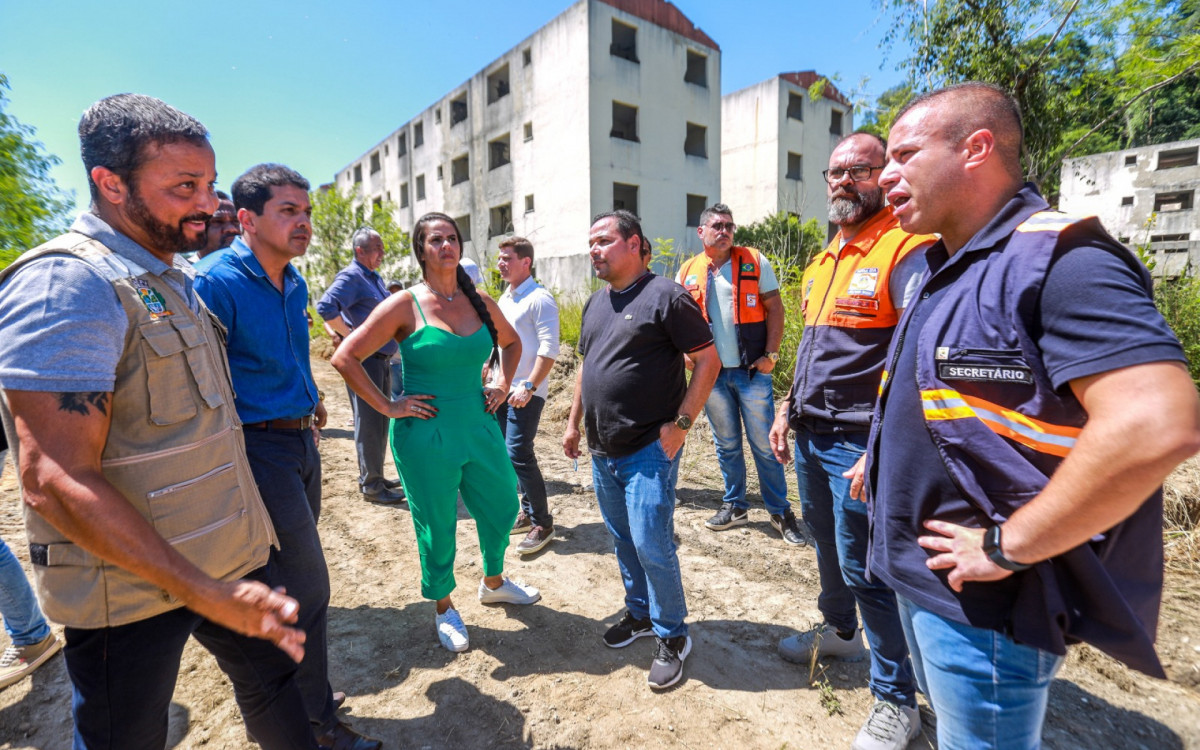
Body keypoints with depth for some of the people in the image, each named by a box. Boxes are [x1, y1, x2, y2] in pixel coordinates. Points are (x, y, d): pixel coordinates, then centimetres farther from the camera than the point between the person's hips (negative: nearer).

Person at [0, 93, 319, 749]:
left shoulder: (175, 279, 8)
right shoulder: (67, 282, -20)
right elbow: (55, 484, -26)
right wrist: (204, 592, -27)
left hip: (226, 559, 8)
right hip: (131, 589, -7)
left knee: (271, 679, 23)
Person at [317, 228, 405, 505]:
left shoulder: (375, 278, 17)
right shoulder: (351, 276, -11)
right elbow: (325, 306, -26)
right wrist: (350, 335, -20)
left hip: (381, 359, 9)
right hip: (364, 359, -9)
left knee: (379, 421, 16)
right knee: (369, 422, -3)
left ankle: (374, 476, 29)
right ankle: (371, 486, 7)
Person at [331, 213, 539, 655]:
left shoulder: (480, 302, 4)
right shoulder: (405, 306, -10)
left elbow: (511, 342, 22)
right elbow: (345, 358, -11)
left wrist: (501, 384, 9)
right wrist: (388, 406, -12)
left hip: (480, 428, 5)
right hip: (426, 437, -5)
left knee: (502, 507, 16)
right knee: (437, 527, 10)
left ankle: (493, 583, 44)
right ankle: (444, 609, 36)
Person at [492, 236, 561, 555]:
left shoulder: (539, 299, -11)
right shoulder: (504, 298, 15)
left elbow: (549, 349, -18)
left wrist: (528, 387, -22)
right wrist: (492, 377, 15)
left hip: (526, 392, -9)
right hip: (503, 389, 9)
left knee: (519, 454, -10)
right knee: (510, 453, 12)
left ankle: (542, 523, 3)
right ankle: (529, 510, 27)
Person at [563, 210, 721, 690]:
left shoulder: (665, 296, -11)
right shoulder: (596, 303, 13)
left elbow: (708, 360, -12)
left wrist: (681, 423, -17)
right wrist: (574, 423, 17)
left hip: (650, 450, -7)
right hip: (603, 452, 8)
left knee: (652, 546, -4)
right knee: (623, 540, 18)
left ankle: (672, 637, 19)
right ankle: (639, 614, 38)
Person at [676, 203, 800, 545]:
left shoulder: (755, 262, 1)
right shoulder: (688, 272, 7)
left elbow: (774, 308, -1)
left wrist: (770, 354, -9)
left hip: (751, 371, -2)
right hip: (711, 373, 3)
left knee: (764, 444, 3)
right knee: (726, 444, 13)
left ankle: (780, 511, 18)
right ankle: (735, 505, 28)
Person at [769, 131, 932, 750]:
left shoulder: (905, 249, -13)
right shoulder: (823, 260, 14)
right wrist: (789, 408, 16)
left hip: (859, 442, -8)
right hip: (811, 436, 8)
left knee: (864, 568, 2)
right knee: (826, 543, 22)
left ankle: (896, 700, 23)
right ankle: (840, 631, 47)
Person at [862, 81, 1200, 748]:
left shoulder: (1058, 259, -19)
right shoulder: (949, 268, 11)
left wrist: (1006, 548, -24)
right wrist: (882, 458, 15)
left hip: (983, 601, -8)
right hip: (921, 574, 9)